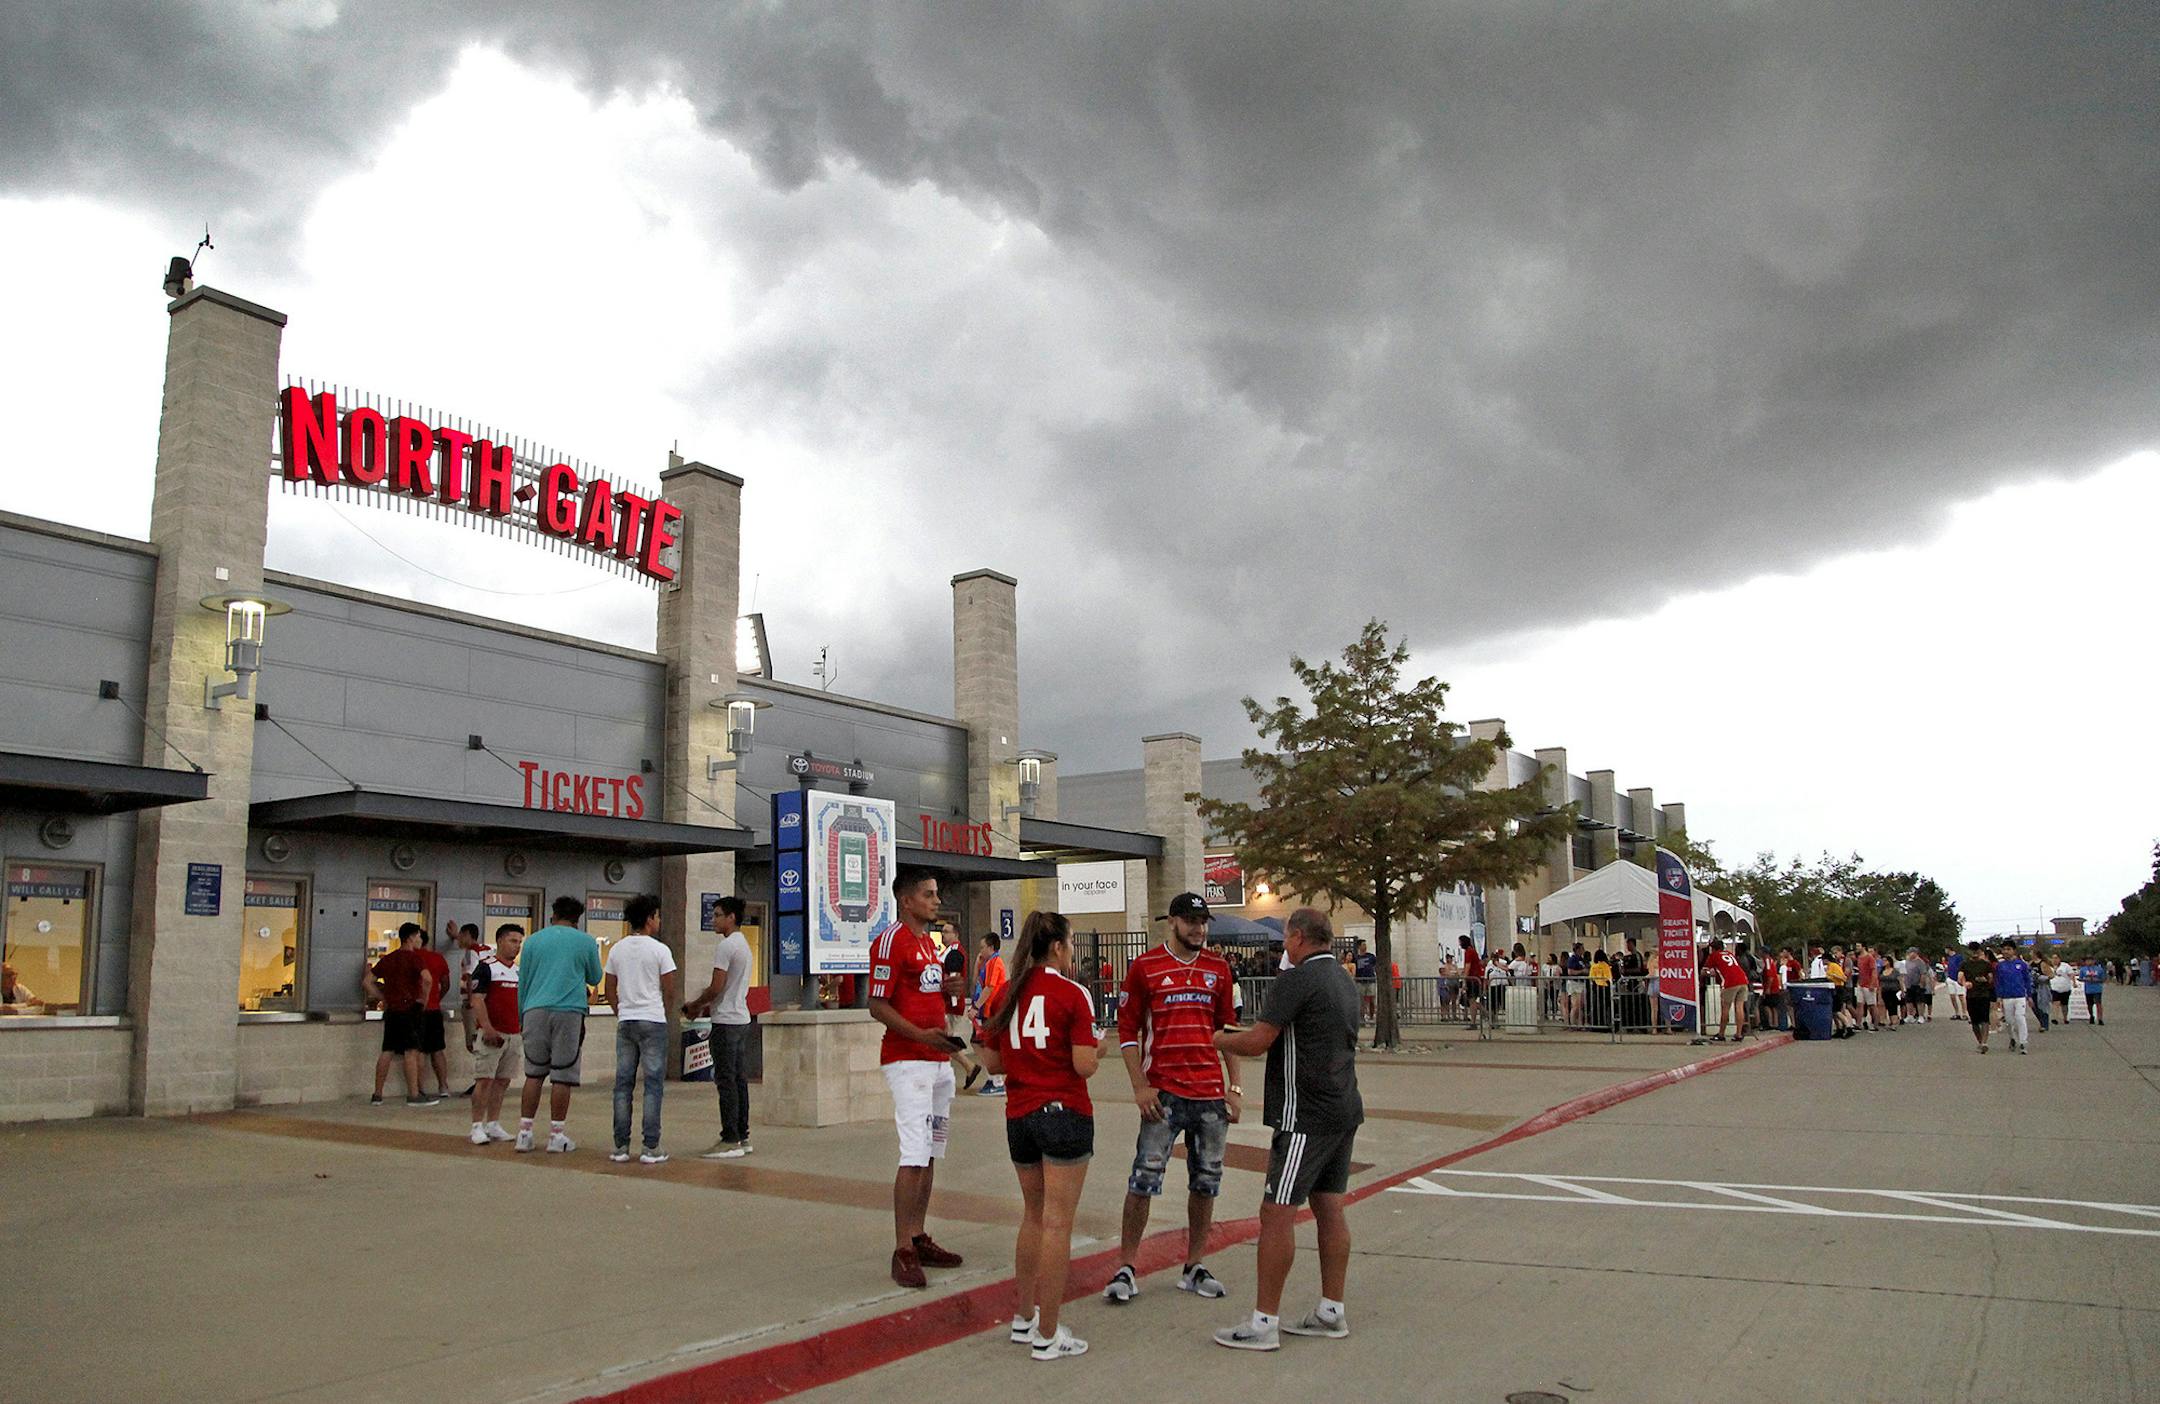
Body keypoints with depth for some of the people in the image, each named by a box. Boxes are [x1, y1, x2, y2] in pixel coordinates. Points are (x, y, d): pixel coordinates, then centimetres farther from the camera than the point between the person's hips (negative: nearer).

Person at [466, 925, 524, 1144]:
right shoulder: (486, 968, -7)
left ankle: (494, 1125, 16)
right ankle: (477, 1127, -1)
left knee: (502, 1082, 10)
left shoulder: (520, 970, 15)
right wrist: (487, 1028, -21)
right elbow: (476, 1000, -13)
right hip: (491, 1034, -7)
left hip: (514, 1034, 7)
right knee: (484, 1080, -6)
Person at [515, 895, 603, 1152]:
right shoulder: (586, 942, 6)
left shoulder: (533, 940, 11)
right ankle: (556, 1135, 5)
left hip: (536, 1011, 2)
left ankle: (524, 1133, 9)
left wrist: (521, 1019, 19)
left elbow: (522, 982, 13)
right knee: (562, 1077, 2)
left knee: (534, 1074, 10)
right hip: (569, 1012, -2)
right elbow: (595, 978, 17)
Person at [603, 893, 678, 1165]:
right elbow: (669, 991, -5)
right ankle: (651, 1148, -3)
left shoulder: (617, 949, 7)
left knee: (623, 1083, 8)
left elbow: (609, 991, 10)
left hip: (625, 1022, 5)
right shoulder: (659, 950, -8)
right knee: (653, 1084, -1)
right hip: (653, 1022, -5)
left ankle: (620, 1147, 9)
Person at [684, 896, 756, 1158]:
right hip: (742, 1018, 10)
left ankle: (730, 1141, -7)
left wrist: (695, 1006, -1)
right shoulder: (744, 945, 17)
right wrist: (704, 1006, 17)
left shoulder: (726, 946, -14)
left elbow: (716, 988, -17)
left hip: (726, 1021, -10)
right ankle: (742, 1137, 13)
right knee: (739, 1079, 10)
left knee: (726, 1081, -7)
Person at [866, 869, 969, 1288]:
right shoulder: (891, 940, -11)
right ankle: (903, 1252, -8)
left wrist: (948, 1037, 13)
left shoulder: (930, 941, 17)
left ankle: (919, 1238, 19)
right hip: (908, 1061, -9)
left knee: (930, 1155, 11)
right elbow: (878, 1006, -15)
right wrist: (921, 1034, -24)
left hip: (939, 1060, 9)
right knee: (915, 1155, -12)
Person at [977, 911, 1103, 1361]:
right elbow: (1084, 1065, -16)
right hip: (1064, 1114, -6)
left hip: (1019, 1117, 6)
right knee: (1057, 1224, -1)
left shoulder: (1004, 995, 5)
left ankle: (1023, 1318, 31)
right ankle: (1047, 1336, 4)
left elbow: (991, 1062, 7)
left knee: (1033, 1215, 21)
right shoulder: (1072, 993, -11)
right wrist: (1096, 1046, 5)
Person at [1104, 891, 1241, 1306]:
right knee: (1144, 1177, -5)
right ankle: (1126, 1268, 6)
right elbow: (1127, 1029, -1)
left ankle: (1195, 1267, 22)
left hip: (1211, 1092, 4)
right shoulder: (1145, 966, -2)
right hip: (1163, 1092, -4)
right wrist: (1140, 1087, -8)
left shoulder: (1219, 968, 9)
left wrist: (1234, 1087, 9)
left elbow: (1228, 1028, 14)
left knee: (1206, 1179, 9)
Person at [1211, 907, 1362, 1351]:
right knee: (1329, 1208, 14)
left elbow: (1257, 1043, -18)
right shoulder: (1344, 981, 14)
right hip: (1344, 1110, 9)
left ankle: (1263, 1322, -2)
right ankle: (1331, 1313, 20)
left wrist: (1220, 1039, 2)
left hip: (1307, 1115, -9)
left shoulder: (1297, 979, -15)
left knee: (1277, 1213, -5)